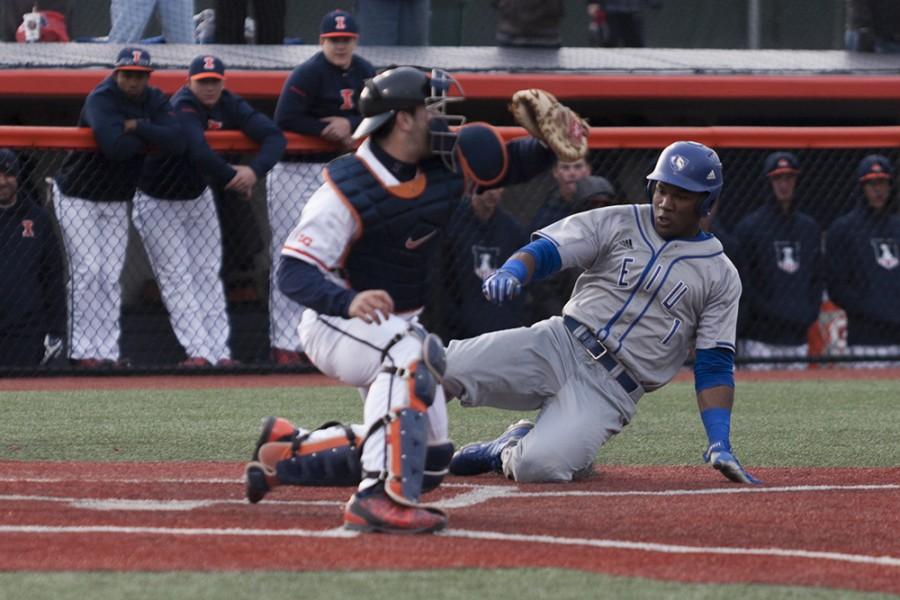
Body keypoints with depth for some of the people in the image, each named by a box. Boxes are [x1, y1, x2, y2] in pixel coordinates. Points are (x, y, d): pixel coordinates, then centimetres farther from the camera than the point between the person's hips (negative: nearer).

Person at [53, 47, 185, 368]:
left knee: (111, 276, 2)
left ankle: (108, 353, 2)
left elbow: (176, 141, -18)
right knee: (88, 270, -11)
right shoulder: (101, 99, -21)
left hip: (117, 202, 6)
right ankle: (84, 352, -9)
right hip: (77, 197, -6)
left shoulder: (154, 101, -2)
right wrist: (150, 136, -19)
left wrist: (136, 127, -24)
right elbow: (116, 147, -37)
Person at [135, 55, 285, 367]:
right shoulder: (183, 108, -30)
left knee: (209, 274, 4)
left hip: (198, 198, 7)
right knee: (177, 276, -9)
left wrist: (255, 170, -35)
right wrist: (234, 180, -33)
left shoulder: (229, 105, -10)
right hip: (159, 201, -6)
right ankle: (199, 351, -14)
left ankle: (220, 352, 4)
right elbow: (201, 154, -45)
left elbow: (274, 136, -18)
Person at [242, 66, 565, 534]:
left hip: (398, 324, 8)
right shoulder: (348, 188, -24)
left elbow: (514, 163, 6)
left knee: (428, 464, 10)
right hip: (335, 322, -8)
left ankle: (286, 453, 26)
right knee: (415, 351, -40)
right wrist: (349, 301, -48)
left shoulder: (443, 168, -4)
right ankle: (380, 499, -45)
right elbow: (293, 271, -29)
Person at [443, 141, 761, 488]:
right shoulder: (618, 223, 10)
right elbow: (544, 251, 1)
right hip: (559, 343, 1)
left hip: (611, 390, -1)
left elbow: (714, 367, 5)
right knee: (443, 368, -24)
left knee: (540, 467, -29)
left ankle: (506, 452, 8)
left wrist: (720, 445, -9)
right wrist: (511, 273, -24)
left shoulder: (721, 277, 8)